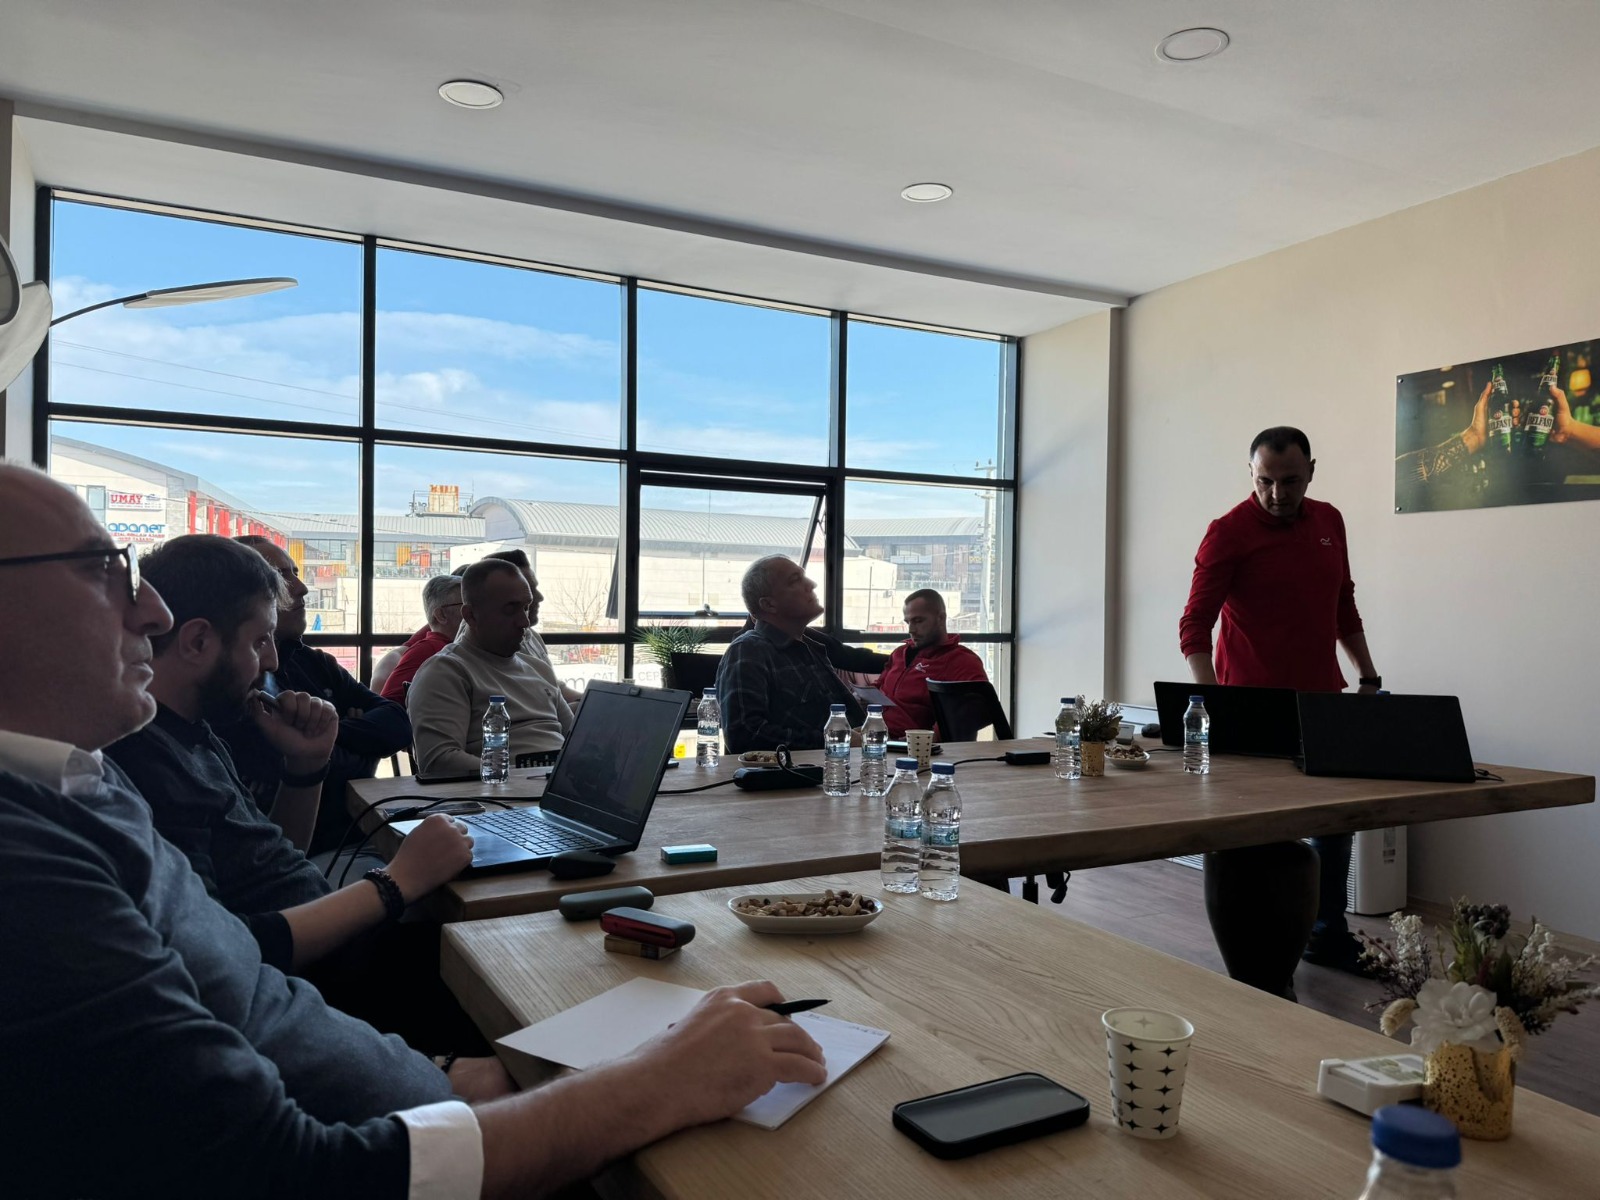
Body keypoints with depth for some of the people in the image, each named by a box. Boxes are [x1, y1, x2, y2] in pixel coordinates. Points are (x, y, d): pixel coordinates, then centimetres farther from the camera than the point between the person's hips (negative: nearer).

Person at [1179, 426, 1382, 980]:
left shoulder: (1329, 521, 8)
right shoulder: (1228, 532, -11)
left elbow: (1343, 606, 20)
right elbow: (1194, 626, -15)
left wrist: (1368, 675, 16)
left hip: (1323, 699, 7)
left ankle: (1328, 935, 32)